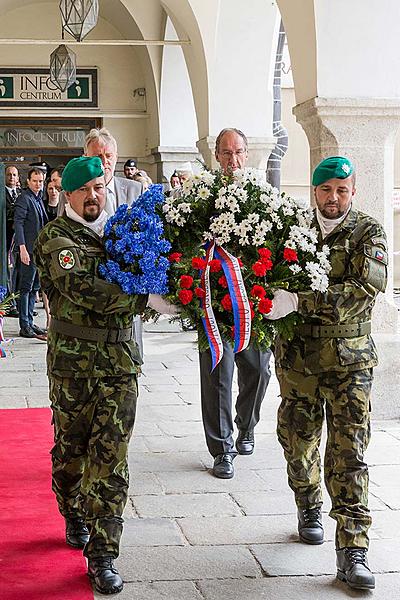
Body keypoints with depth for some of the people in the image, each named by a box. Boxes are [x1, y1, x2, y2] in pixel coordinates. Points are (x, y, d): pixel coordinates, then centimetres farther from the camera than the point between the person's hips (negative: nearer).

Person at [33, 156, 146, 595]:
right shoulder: (56, 239, -6)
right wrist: (141, 291, -15)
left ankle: (102, 555, 1)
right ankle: (74, 517, 39)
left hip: (120, 357, 3)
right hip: (73, 358, -3)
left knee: (111, 455, -3)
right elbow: (84, 291, -21)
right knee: (71, 445, 12)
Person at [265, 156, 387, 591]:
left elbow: (364, 290, -20)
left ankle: (352, 552, -1)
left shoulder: (368, 234, -4)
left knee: (349, 454, -5)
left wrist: (298, 302, -29)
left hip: (349, 361, -2)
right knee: (299, 442, 14)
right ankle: (308, 509, 41)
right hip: (297, 357, 3)